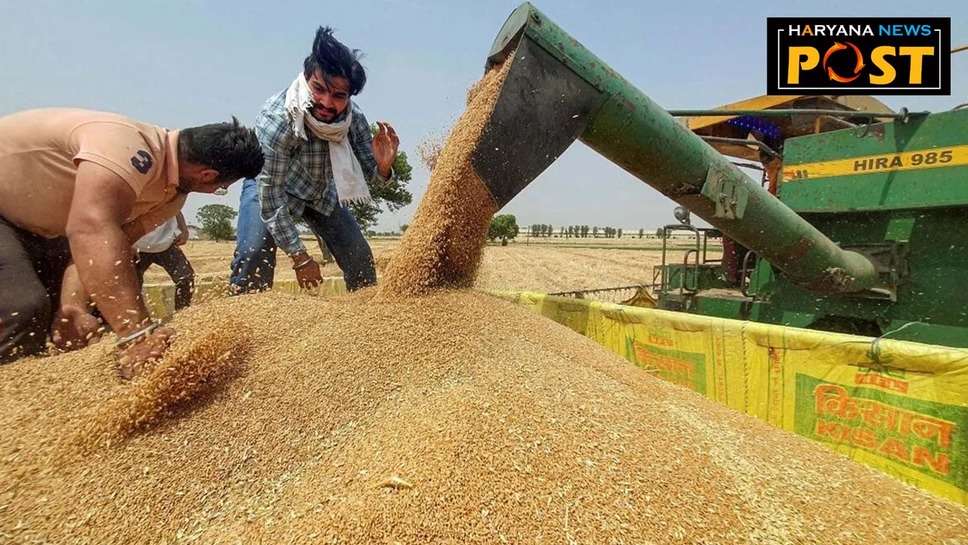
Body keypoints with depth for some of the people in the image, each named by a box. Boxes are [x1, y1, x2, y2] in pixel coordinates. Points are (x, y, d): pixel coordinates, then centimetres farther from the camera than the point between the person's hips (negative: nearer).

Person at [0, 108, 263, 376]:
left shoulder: (171, 196, -7)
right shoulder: (128, 145, -36)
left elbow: (107, 245, -8)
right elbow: (91, 229, -49)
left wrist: (74, 306, -23)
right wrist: (138, 333, -55)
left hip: (31, 226, 8)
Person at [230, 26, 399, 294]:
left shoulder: (353, 117, -25)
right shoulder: (275, 120, -37)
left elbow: (369, 172, -14)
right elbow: (269, 196, -33)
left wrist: (382, 166, -40)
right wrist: (300, 258, -31)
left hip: (322, 191, 4)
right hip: (267, 184, -3)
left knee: (360, 259, 0)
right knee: (254, 254, -27)